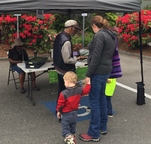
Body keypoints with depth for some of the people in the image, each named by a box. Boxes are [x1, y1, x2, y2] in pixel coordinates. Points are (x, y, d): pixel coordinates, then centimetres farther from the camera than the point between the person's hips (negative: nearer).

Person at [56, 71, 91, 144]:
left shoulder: (64, 93, -25)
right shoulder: (79, 90, -12)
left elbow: (60, 104, -15)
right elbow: (86, 90, 4)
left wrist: (58, 111, 2)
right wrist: (88, 83, 18)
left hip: (66, 114, -5)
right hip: (74, 113, 6)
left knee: (65, 129, 5)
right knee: (73, 128, 24)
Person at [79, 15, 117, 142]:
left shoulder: (99, 35, -15)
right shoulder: (111, 35, 13)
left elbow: (96, 57, -21)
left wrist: (88, 74, -17)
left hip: (98, 71, -10)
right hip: (106, 70, 10)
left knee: (94, 101, -2)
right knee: (102, 98, 18)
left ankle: (94, 134, 7)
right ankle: (103, 127, 30)